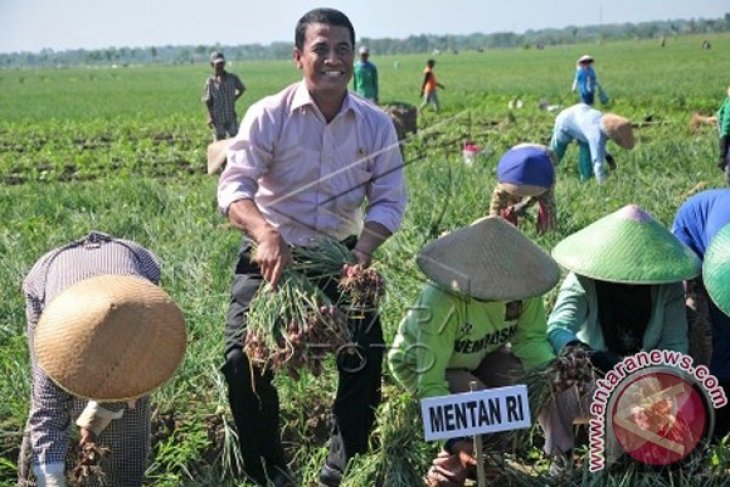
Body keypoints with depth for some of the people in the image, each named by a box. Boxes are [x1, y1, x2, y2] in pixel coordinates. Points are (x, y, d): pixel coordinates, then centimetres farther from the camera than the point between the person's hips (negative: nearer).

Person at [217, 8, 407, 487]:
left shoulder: (376, 124, -4)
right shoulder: (269, 115, -12)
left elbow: (389, 200, -4)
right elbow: (234, 185, -21)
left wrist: (363, 249, -24)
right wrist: (266, 234, -42)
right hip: (272, 255, -2)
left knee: (367, 357, -4)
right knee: (243, 361, -13)